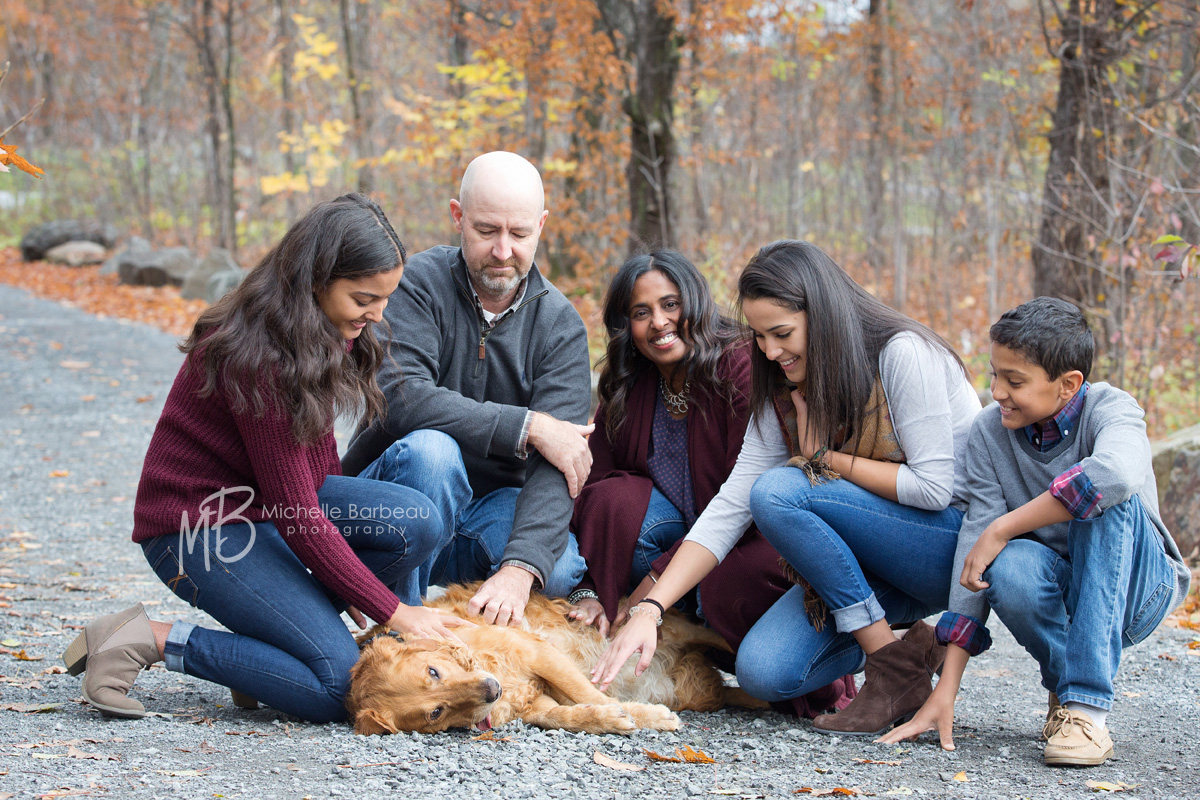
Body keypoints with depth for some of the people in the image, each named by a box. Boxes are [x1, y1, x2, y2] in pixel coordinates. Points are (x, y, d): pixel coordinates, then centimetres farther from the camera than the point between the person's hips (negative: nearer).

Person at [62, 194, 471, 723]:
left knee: (418, 521, -16)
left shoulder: (328, 336, 0)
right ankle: (149, 640, -8)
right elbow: (297, 515, -25)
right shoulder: (258, 356, -27)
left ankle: (277, 626, 0)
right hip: (199, 527, -9)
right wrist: (393, 611, -20)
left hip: (272, 500, 9)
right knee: (339, 685, -19)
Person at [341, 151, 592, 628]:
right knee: (430, 449, -34)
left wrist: (519, 569, -35)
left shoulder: (560, 324, -4)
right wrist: (526, 426, -26)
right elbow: (398, 397, -26)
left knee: (563, 570, -29)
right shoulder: (417, 284, -9)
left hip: (493, 512, 2)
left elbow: (555, 463, -17)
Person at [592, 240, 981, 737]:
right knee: (763, 672, -16)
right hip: (874, 557, 7)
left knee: (779, 491, -26)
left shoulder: (902, 355, -17)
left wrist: (825, 457, -11)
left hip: (954, 536, -6)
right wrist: (649, 609, -14)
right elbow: (731, 505, -3)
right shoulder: (786, 391, 3)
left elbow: (933, 487, -21)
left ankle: (897, 669, -16)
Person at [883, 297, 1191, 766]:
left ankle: (1086, 707, -32)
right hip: (1055, 592, 2)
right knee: (1008, 567, -33)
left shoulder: (1109, 408, -17)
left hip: (1135, 592, -2)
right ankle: (1064, 686, -4)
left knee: (1108, 497, -32)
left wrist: (1001, 529, -36)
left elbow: (1116, 473, -43)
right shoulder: (991, 432, -7)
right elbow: (976, 538, -15)